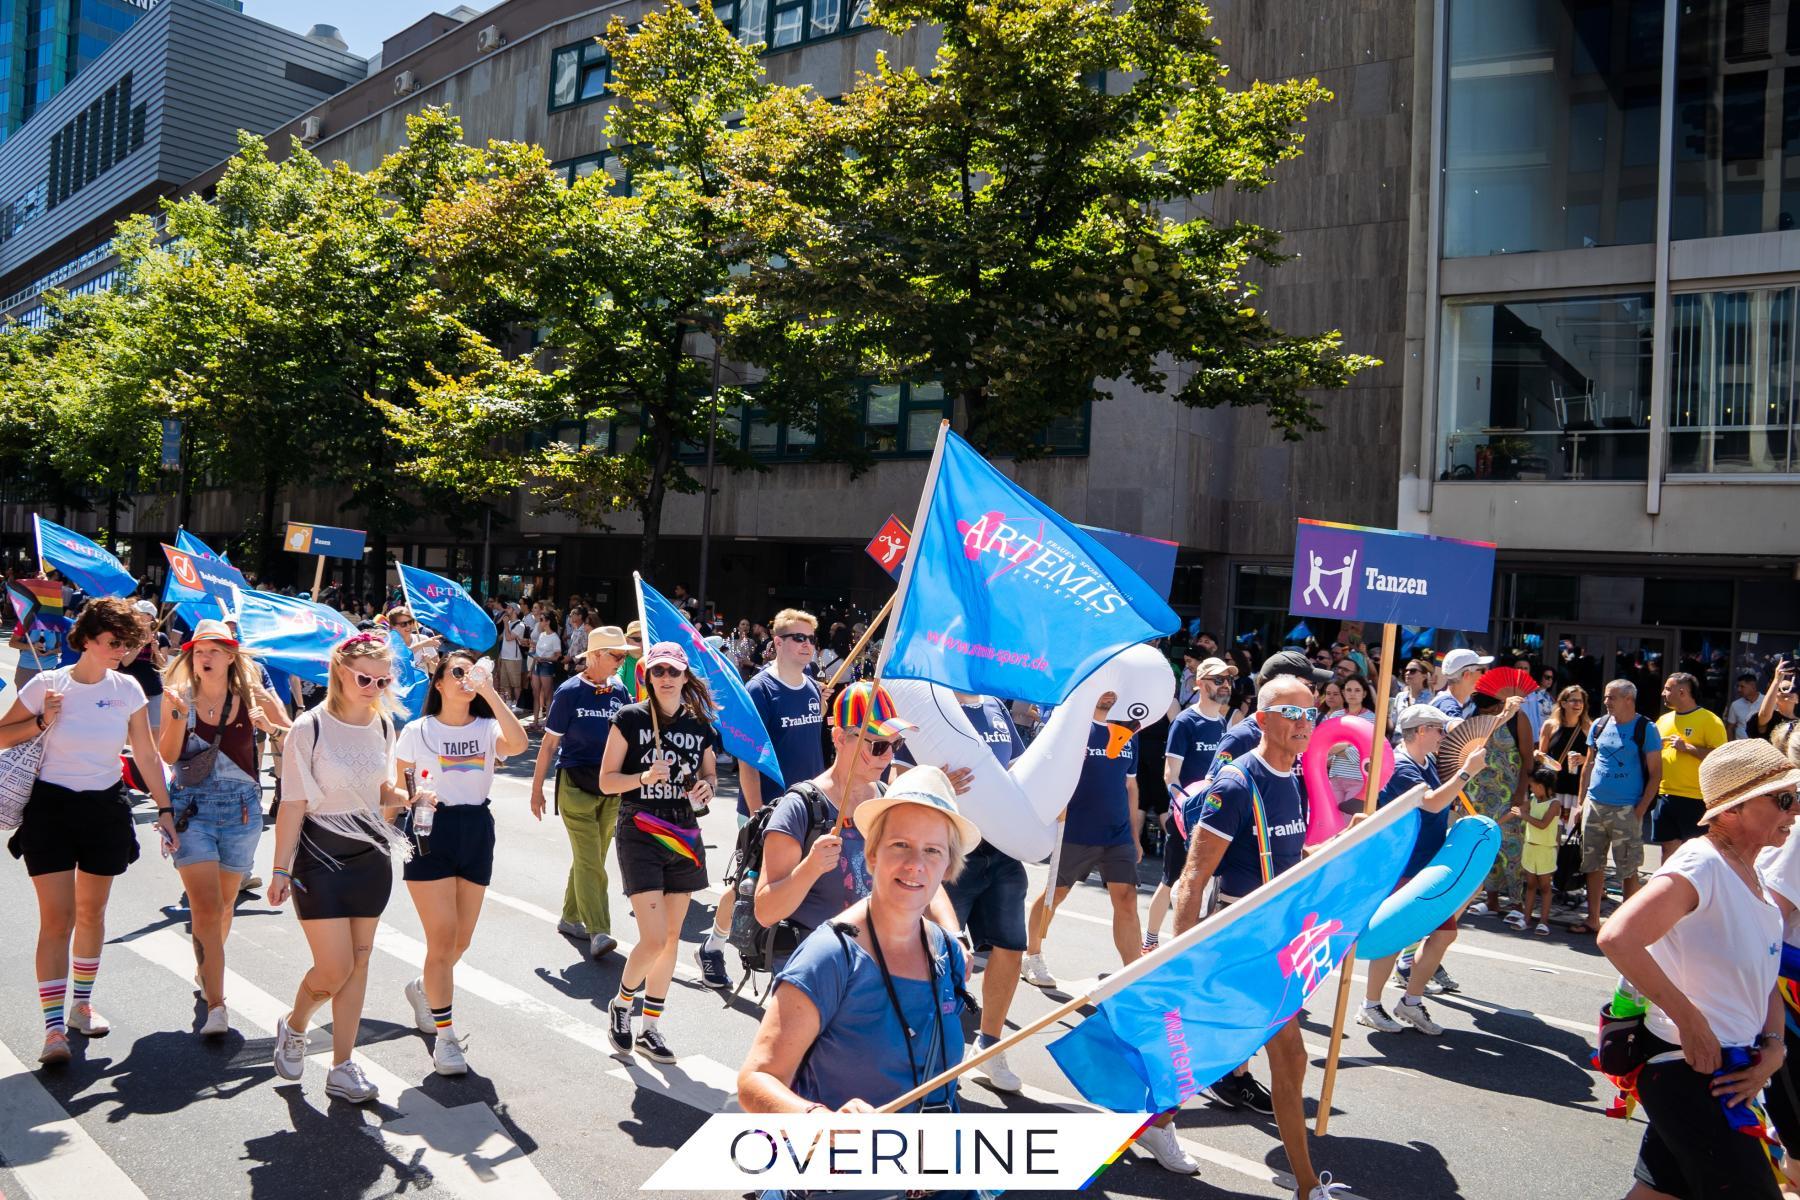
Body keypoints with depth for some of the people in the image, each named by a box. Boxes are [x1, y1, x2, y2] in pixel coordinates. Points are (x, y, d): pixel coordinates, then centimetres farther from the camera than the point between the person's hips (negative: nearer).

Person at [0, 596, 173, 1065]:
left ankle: (81, 1004, 32)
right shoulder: (47, 684, -8)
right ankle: (54, 1027, -5)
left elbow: (146, 754, 3)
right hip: (51, 807, -3)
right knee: (57, 919, -7)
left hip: (106, 808, 3)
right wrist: (42, 721, -16)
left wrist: (164, 809, 2)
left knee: (91, 913, 14)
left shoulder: (127, 688, -1)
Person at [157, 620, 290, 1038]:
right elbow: (167, 756, -7)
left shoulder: (252, 697, 0)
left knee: (224, 904, 17)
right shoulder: (178, 696, 1)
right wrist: (179, 715, -20)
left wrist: (270, 726, -20)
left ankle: (208, 970, 44)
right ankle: (215, 1006, -12)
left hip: (241, 807, 2)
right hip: (192, 807, -1)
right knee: (205, 905, -12)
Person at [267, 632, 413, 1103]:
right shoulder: (311, 727, -11)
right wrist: (281, 869, -10)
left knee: (359, 963, 6)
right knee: (334, 969, -5)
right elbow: (293, 805, -10)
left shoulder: (383, 725, 4)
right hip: (320, 858, -5)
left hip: (372, 857, 5)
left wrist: (406, 796, -6)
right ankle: (294, 1026, 28)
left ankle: (342, 1069, 16)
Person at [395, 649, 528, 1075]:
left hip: (477, 832, 3)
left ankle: (424, 989, 43)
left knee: (462, 939, 12)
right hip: (431, 832, -3)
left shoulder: (487, 728, 2)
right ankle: (445, 1037, 1)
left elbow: (518, 743, -21)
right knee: (443, 937, -9)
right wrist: (414, 796, -15)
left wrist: (488, 691, -24)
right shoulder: (417, 731, 2)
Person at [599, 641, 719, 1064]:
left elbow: (710, 773, 17)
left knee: (672, 936, 9)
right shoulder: (630, 719, -5)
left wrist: (707, 786, -5)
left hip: (684, 838, 4)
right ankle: (621, 1003, 19)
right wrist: (645, 778, -21)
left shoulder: (700, 724, 5)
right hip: (639, 835, -4)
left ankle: (650, 1028, 23)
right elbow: (606, 781, -5)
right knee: (654, 939, -11)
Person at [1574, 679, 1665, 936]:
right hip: (1594, 806, 5)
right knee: (1593, 865, 9)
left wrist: (1641, 809, -12)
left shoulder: (1646, 729, -5)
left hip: (1626, 809, -5)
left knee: (1628, 869, 1)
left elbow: (1655, 774, -5)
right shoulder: (1599, 725, 9)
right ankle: (1593, 920, 18)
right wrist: (1582, 801, 10)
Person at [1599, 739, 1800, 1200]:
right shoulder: (1702, 864, -20)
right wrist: (1689, 1019, -25)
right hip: (1689, 1072, -9)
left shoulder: (1749, 871, 8)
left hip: (1730, 1071, 9)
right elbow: (1617, 938, -33)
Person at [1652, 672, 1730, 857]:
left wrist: (1687, 747, -17)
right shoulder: (1663, 720, 12)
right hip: (1664, 796, 6)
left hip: (1694, 799, -6)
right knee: (1669, 846, 12)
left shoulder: (1709, 720, -7)